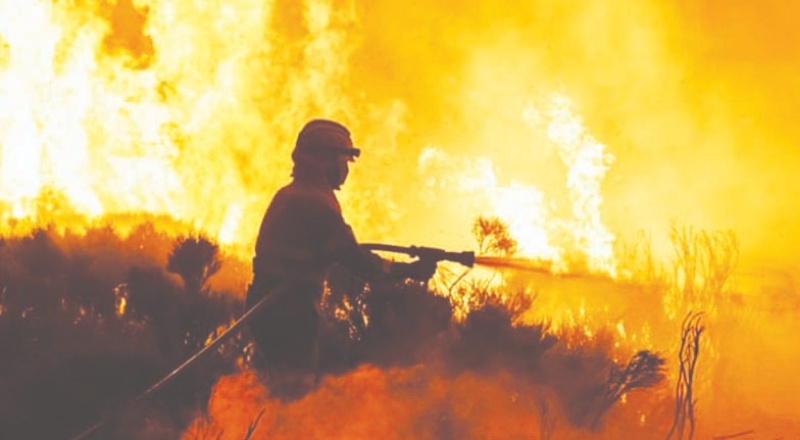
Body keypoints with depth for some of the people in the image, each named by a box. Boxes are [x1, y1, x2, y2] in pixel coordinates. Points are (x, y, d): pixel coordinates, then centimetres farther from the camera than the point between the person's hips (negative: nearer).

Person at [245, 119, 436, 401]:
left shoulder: (288, 196, 14)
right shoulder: (315, 203, -17)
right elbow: (353, 259, -18)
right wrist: (409, 271, -12)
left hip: (268, 304, 10)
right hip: (290, 311, -10)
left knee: (283, 392, 19)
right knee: (296, 388, -7)